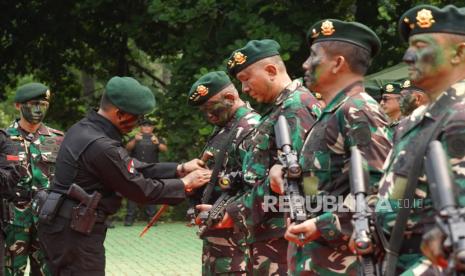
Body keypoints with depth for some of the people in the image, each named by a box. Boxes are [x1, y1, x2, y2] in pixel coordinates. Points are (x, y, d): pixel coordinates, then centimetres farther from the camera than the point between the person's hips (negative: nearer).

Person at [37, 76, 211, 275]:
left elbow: (133, 169, 12)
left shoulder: (85, 128, 8)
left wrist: (179, 169, 8)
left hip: (67, 225, 10)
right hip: (75, 231, -10)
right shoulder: (101, 147, -23)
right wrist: (185, 184, -3)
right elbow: (141, 189, -15)